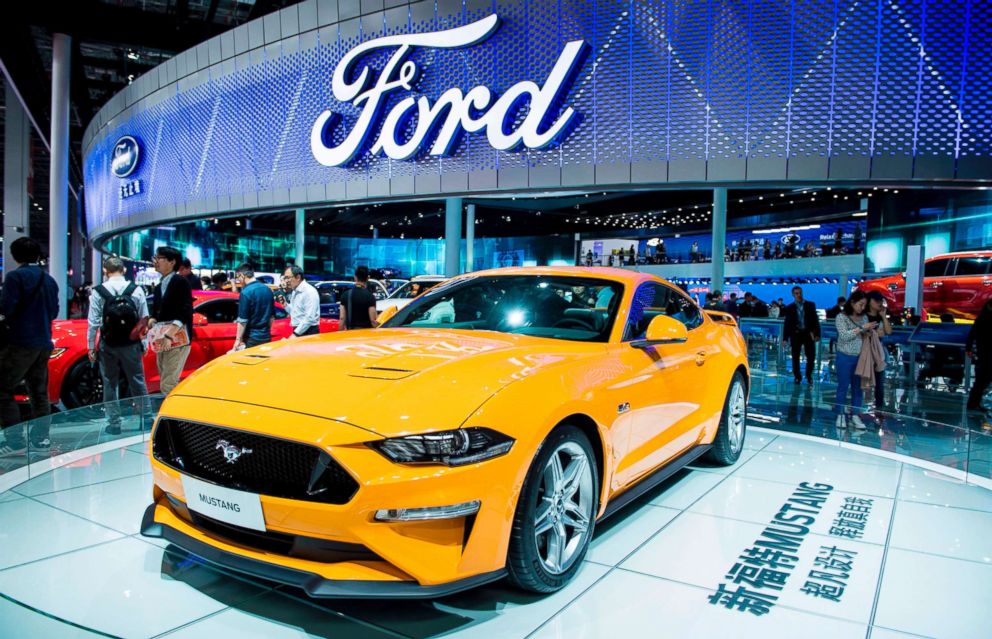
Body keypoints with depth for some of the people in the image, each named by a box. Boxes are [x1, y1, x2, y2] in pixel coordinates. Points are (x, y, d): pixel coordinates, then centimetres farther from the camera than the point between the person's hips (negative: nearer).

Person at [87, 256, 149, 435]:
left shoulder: (98, 292, -7)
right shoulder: (137, 290, -4)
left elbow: (93, 322, -6)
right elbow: (144, 319, -3)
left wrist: (91, 346, 2)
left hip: (108, 346, -1)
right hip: (131, 345, 1)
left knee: (110, 384, 10)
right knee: (137, 383, 10)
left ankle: (114, 423, 13)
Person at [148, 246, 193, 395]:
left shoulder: (181, 282, -7)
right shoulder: (158, 287, 17)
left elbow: (186, 313, -17)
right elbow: (156, 313, 21)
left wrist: (169, 335, -24)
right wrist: (150, 323, -2)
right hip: (161, 341, 9)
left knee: (168, 385, -13)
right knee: (166, 384, 15)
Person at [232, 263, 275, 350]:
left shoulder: (246, 292, -15)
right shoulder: (268, 290, 8)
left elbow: (242, 320, -16)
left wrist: (238, 339, -10)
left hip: (252, 338, -7)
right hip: (266, 337, 7)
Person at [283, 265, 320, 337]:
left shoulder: (310, 292, -15)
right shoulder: (294, 292, 13)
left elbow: (310, 318, -21)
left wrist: (296, 334, -20)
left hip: (308, 333, -9)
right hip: (297, 331, 9)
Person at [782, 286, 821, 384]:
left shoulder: (811, 305, 6)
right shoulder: (789, 308, 4)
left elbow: (815, 320, 5)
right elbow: (787, 324, 3)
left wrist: (817, 334, -4)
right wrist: (785, 338, -1)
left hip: (809, 334, 0)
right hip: (796, 334, 0)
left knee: (811, 357, 2)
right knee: (795, 357, 4)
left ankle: (809, 375, 22)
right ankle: (797, 377, 17)